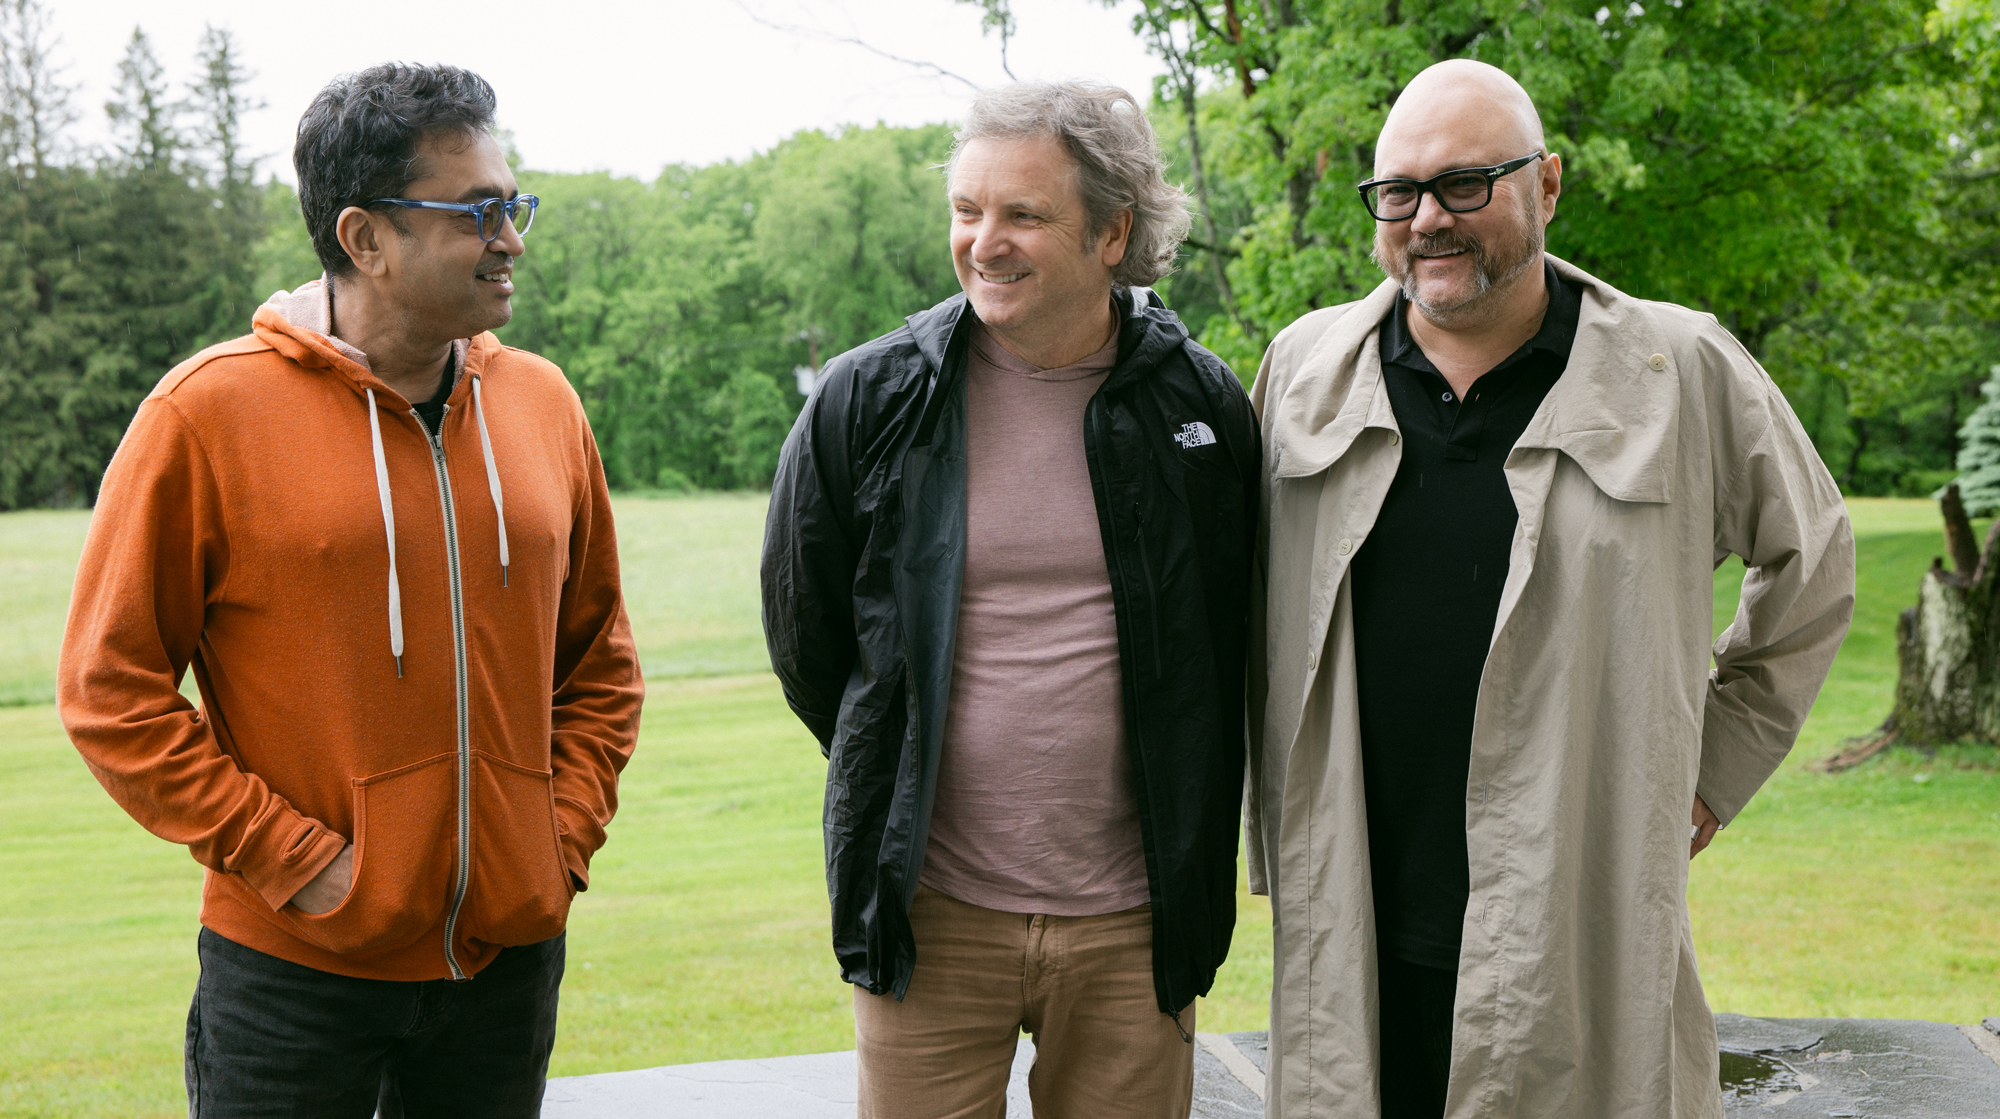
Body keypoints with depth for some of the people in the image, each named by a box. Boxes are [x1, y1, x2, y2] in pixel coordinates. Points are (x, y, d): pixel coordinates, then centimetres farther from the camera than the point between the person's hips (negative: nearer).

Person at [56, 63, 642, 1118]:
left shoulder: (542, 405, 5)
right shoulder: (209, 410, -8)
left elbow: (599, 664, 14)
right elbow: (109, 688, -7)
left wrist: (563, 841, 2)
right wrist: (293, 860, -11)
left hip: (509, 956, 4)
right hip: (293, 964, -4)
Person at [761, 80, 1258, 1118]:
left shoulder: (1202, 406, -1)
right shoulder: (866, 401, -3)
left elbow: (1235, 641, 11)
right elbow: (804, 636, 8)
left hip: (1133, 916, 1)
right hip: (930, 910, -1)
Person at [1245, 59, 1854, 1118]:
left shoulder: (1684, 373, 0)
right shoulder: (1303, 368, 7)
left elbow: (1812, 565, 14)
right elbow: (1252, 610, 16)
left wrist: (1709, 770, 11)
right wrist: (1275, 836, 13)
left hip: (1583, 943, -2)